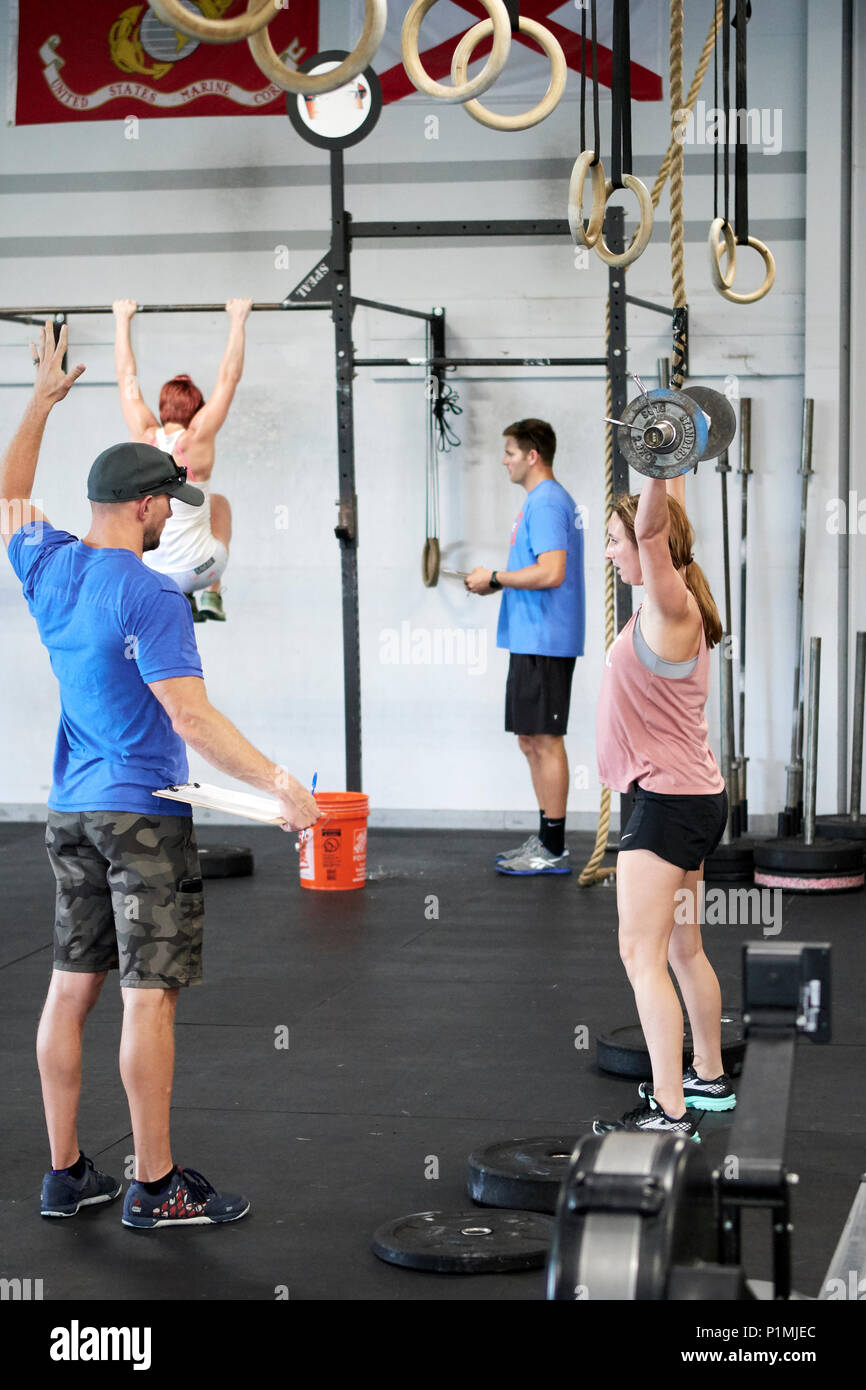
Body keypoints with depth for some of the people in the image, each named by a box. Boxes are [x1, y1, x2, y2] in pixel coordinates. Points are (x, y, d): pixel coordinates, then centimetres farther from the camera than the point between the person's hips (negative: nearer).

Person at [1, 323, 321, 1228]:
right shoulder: (149, 596, -17)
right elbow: (191, 718, -24)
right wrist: (276, 785, -26)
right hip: (143, 815, -8)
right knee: (149, 995, -3)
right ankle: (154, 1187, 1)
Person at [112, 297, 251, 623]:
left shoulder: (144, 437, -7)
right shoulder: (198, 439, -14)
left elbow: (126, 376, 6)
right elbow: (229, 377, -6)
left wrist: (123, 320, 17)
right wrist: (238, 320, 3)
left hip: (152, 575, 3)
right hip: (199, 568, -3)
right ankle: (211, 594, 24)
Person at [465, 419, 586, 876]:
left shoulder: (545, 503, -15)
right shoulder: (550, 500, 18)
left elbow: (552, 572, -25)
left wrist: (496, 578, -15)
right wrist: (498, 582, 13)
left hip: (544, 643, -11)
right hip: (532, 641, 11)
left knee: (544, 740, -6)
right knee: (531, 740, 14)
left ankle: (553, 850, -2)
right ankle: (546, 839, 20)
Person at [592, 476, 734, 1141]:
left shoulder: (671, 608, -16)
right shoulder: (672, 606, 9)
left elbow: (654, 528, -34)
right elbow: (667, 524, 24)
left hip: (670, 802, -10)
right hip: (691, 797, 10)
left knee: (642, 954, -10)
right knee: (681, 949, 21)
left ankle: (671, 1115, -12)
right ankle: (709, 1079, 34)